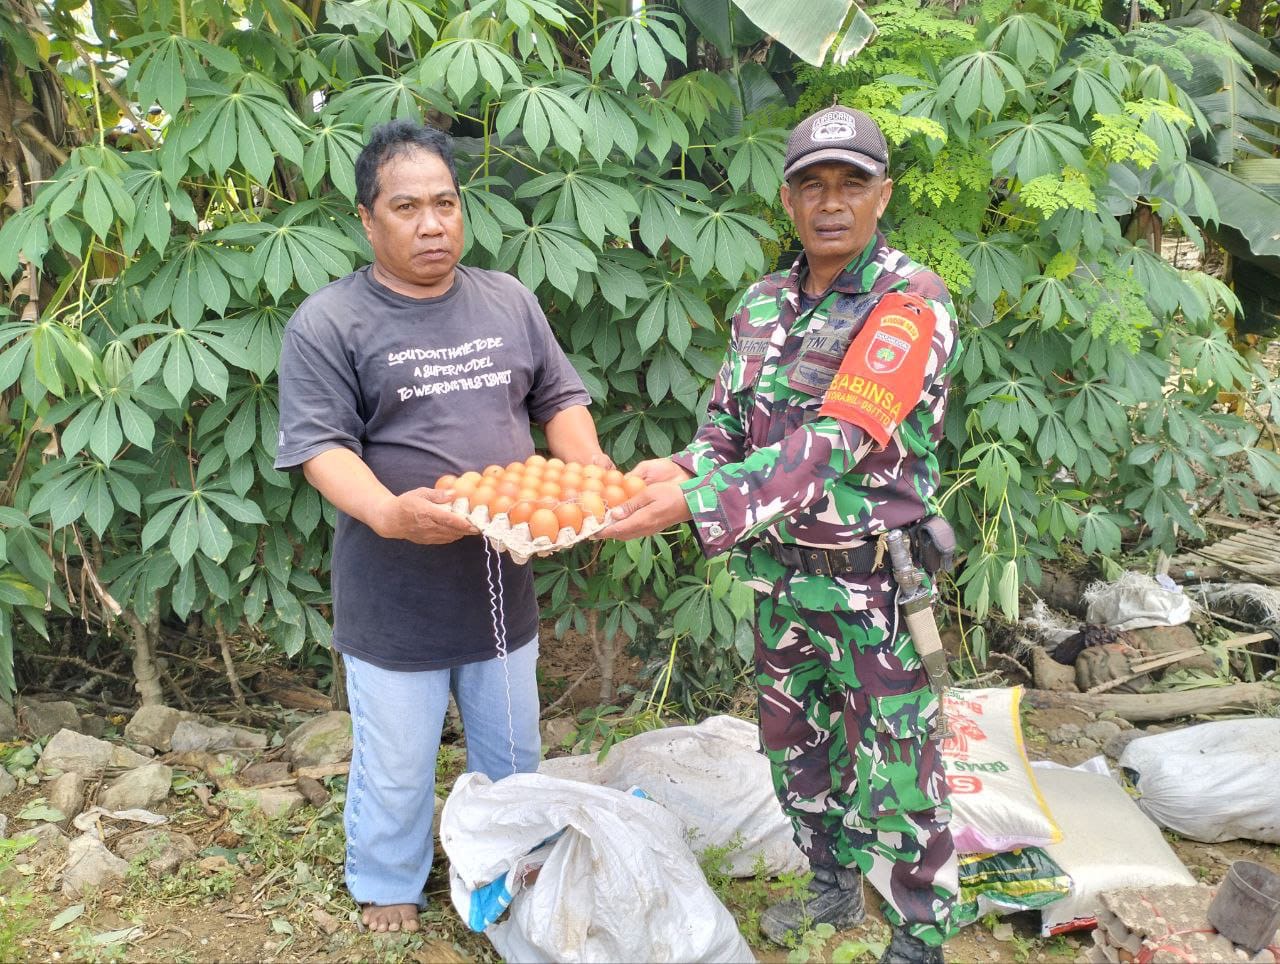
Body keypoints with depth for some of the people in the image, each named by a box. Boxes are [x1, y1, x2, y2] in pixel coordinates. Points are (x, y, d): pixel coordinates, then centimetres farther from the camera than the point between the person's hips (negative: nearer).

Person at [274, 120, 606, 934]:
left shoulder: (509, 300, 6)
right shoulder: (329, 323, -10)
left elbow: (559, 397, 10)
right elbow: (320, 443, -16)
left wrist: (590, 468, -10)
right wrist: (389, 512, -34)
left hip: (503, 583, 5)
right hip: (395, 597, -4)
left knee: (512, 750, 21)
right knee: (397, 765, 11)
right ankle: (389, 891, 37)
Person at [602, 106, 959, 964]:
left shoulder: (912, 305, -17)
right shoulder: (763, 306, 5)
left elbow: (836, 443, -27)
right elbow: (728, 421, 5)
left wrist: (698, 504, -36)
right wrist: (681, 468, -19)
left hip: (874, 581, -6)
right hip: (780, 574, 6)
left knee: (896, 772, 5)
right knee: (796, 743, 20)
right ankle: (834, 887, 43)